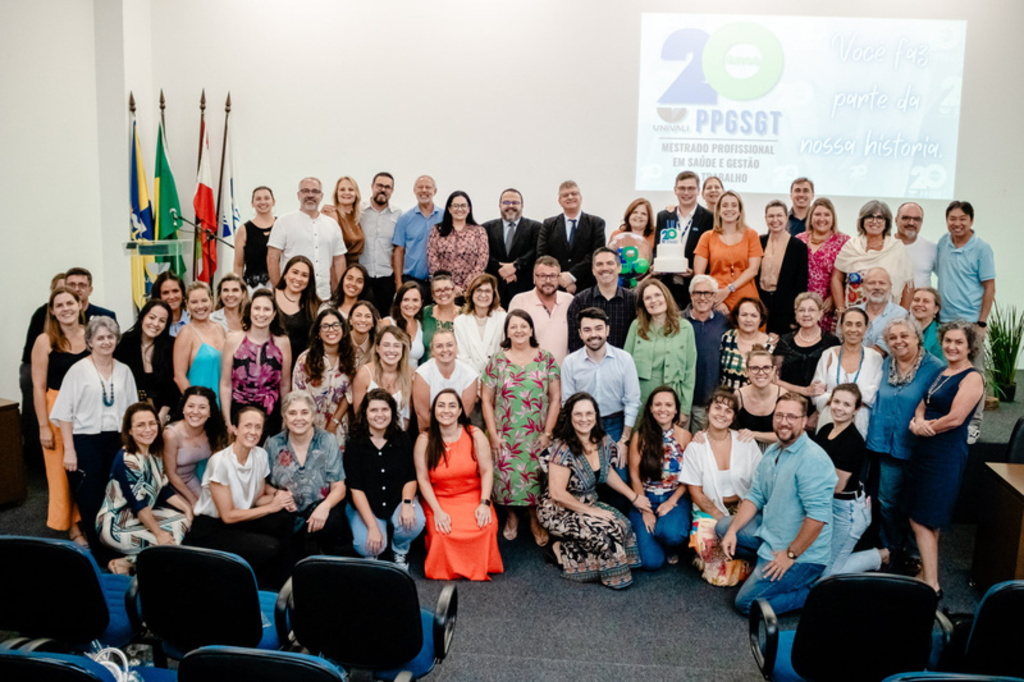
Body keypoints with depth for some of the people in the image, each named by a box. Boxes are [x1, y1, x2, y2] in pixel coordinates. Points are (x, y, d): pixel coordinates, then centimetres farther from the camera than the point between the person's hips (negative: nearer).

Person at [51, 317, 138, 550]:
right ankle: (97, 550, 10)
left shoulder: (124, 371, 9)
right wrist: (69, 449, -10)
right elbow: (65, 412, -4)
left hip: (117, 441, 3)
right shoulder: (78, 370, -2)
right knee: (91, 501, -1)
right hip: (85, 441, -3)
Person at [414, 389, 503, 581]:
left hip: (473, 496, 1)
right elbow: (423, 479, -4)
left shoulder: (475, 436, -3)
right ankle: (446, 572, 5)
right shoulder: (424, 441, -4)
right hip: (439, 499, -1)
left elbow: (487, 471, -3)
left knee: (486, 527, -27)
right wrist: (437, 511, -15)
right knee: (443, 533, -29)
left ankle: (479, 570, 4)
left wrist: (484, 503, -15)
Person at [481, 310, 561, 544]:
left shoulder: (546, 359, 2)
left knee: (536, 477, 0)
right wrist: (493, 434, -4)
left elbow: (555, 398, 1)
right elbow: (486, 401, 2)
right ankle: (511, 516, 25)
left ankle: (535, 520, 21)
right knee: (507, 476, 1)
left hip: (537, 435, 0)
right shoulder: (497, 361, 2)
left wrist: (548, 432, -4)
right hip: (505, 435, 0)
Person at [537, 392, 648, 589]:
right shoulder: (564, 450, -23)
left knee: (622, 523, -15)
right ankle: (562, 550, -2)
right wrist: (591, 511, -19)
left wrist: (634, 497, 11)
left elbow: (607, 472, 16)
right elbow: (557, 493, -24)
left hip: (588, 504, 8)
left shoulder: (603, 442, -2)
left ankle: (566, 548, -1)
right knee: (608, 530, -24)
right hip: (559, 511, -8)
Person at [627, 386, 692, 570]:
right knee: (651, 562, -16)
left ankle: (672, 549, 6)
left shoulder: (684, 436, 0)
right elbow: (634, 476, -2)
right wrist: (645, 510, -8)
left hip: (675, 498, 1)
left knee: (671, 533, -33)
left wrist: (671, 502, -11)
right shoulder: (640, 437, -3)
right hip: (645, 498, 0)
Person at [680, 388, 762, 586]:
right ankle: (720, 572, 3)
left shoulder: (746, 443, 1)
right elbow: (696, 493, -4)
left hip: (743, 508, 1)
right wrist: (721, 518, -16)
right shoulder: (695, 448, -2)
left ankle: (739, 571, 5)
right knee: (705, 538, -31)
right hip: (710, 510, -1)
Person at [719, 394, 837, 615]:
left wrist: (790, 555, -22)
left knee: (746, 603, -9)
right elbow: (755, 496, 9)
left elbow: (818, 516, -28)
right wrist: (732, 530, -2)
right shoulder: (772, 452, 6)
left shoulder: (813, 460, -24)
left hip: (803, 553, -9)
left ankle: (814, 590, 2)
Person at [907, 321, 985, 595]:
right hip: (924, 450, 8)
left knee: (922, 521, -7)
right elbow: (922, 405, 13)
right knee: (927, 521, 13)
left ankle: (931, 586, -1)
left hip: (947, 455, -8)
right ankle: (926, 574, 23)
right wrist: (919, 421, -9)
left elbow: (956, 418, -20)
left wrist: (923, 426, -7)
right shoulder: (941, 373, 14)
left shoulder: (972, 378, -12)